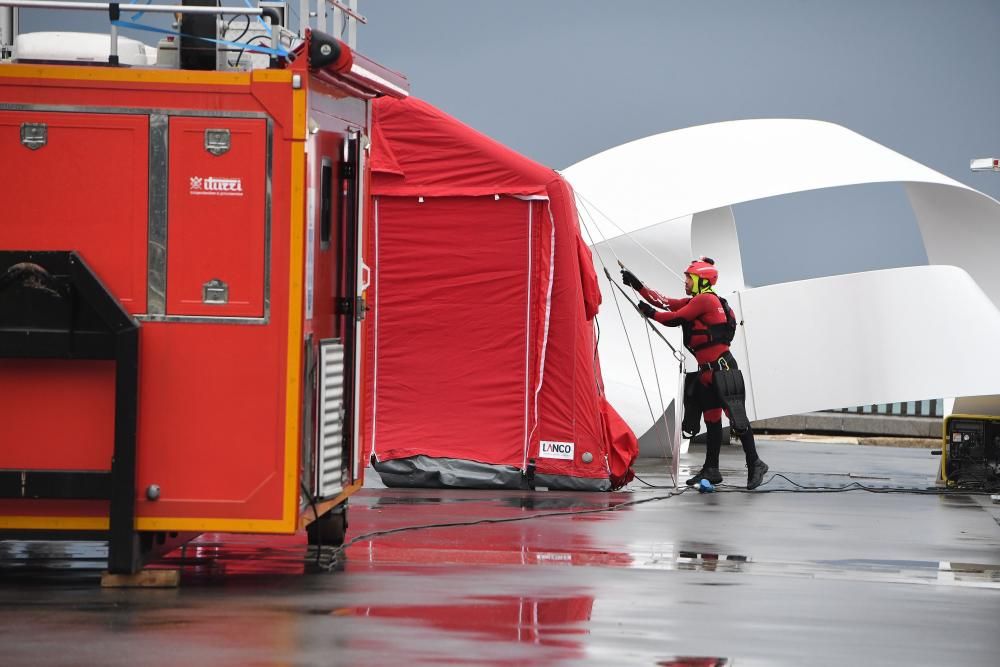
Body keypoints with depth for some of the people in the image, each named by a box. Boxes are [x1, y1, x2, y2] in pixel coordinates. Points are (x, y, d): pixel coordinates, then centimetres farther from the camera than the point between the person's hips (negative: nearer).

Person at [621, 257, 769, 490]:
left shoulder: (705, 300, -12)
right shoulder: (695, 302, 17)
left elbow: (675, 319, -14)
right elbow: (665, 303, 19)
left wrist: (650, 313, 0)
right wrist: (638, 286, 17)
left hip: (721, 368, -10)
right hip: (707, 371, 10)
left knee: (737, 418, -11)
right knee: (711, 419, 11)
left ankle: (755, 465, -10)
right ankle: (711, 469, 15)